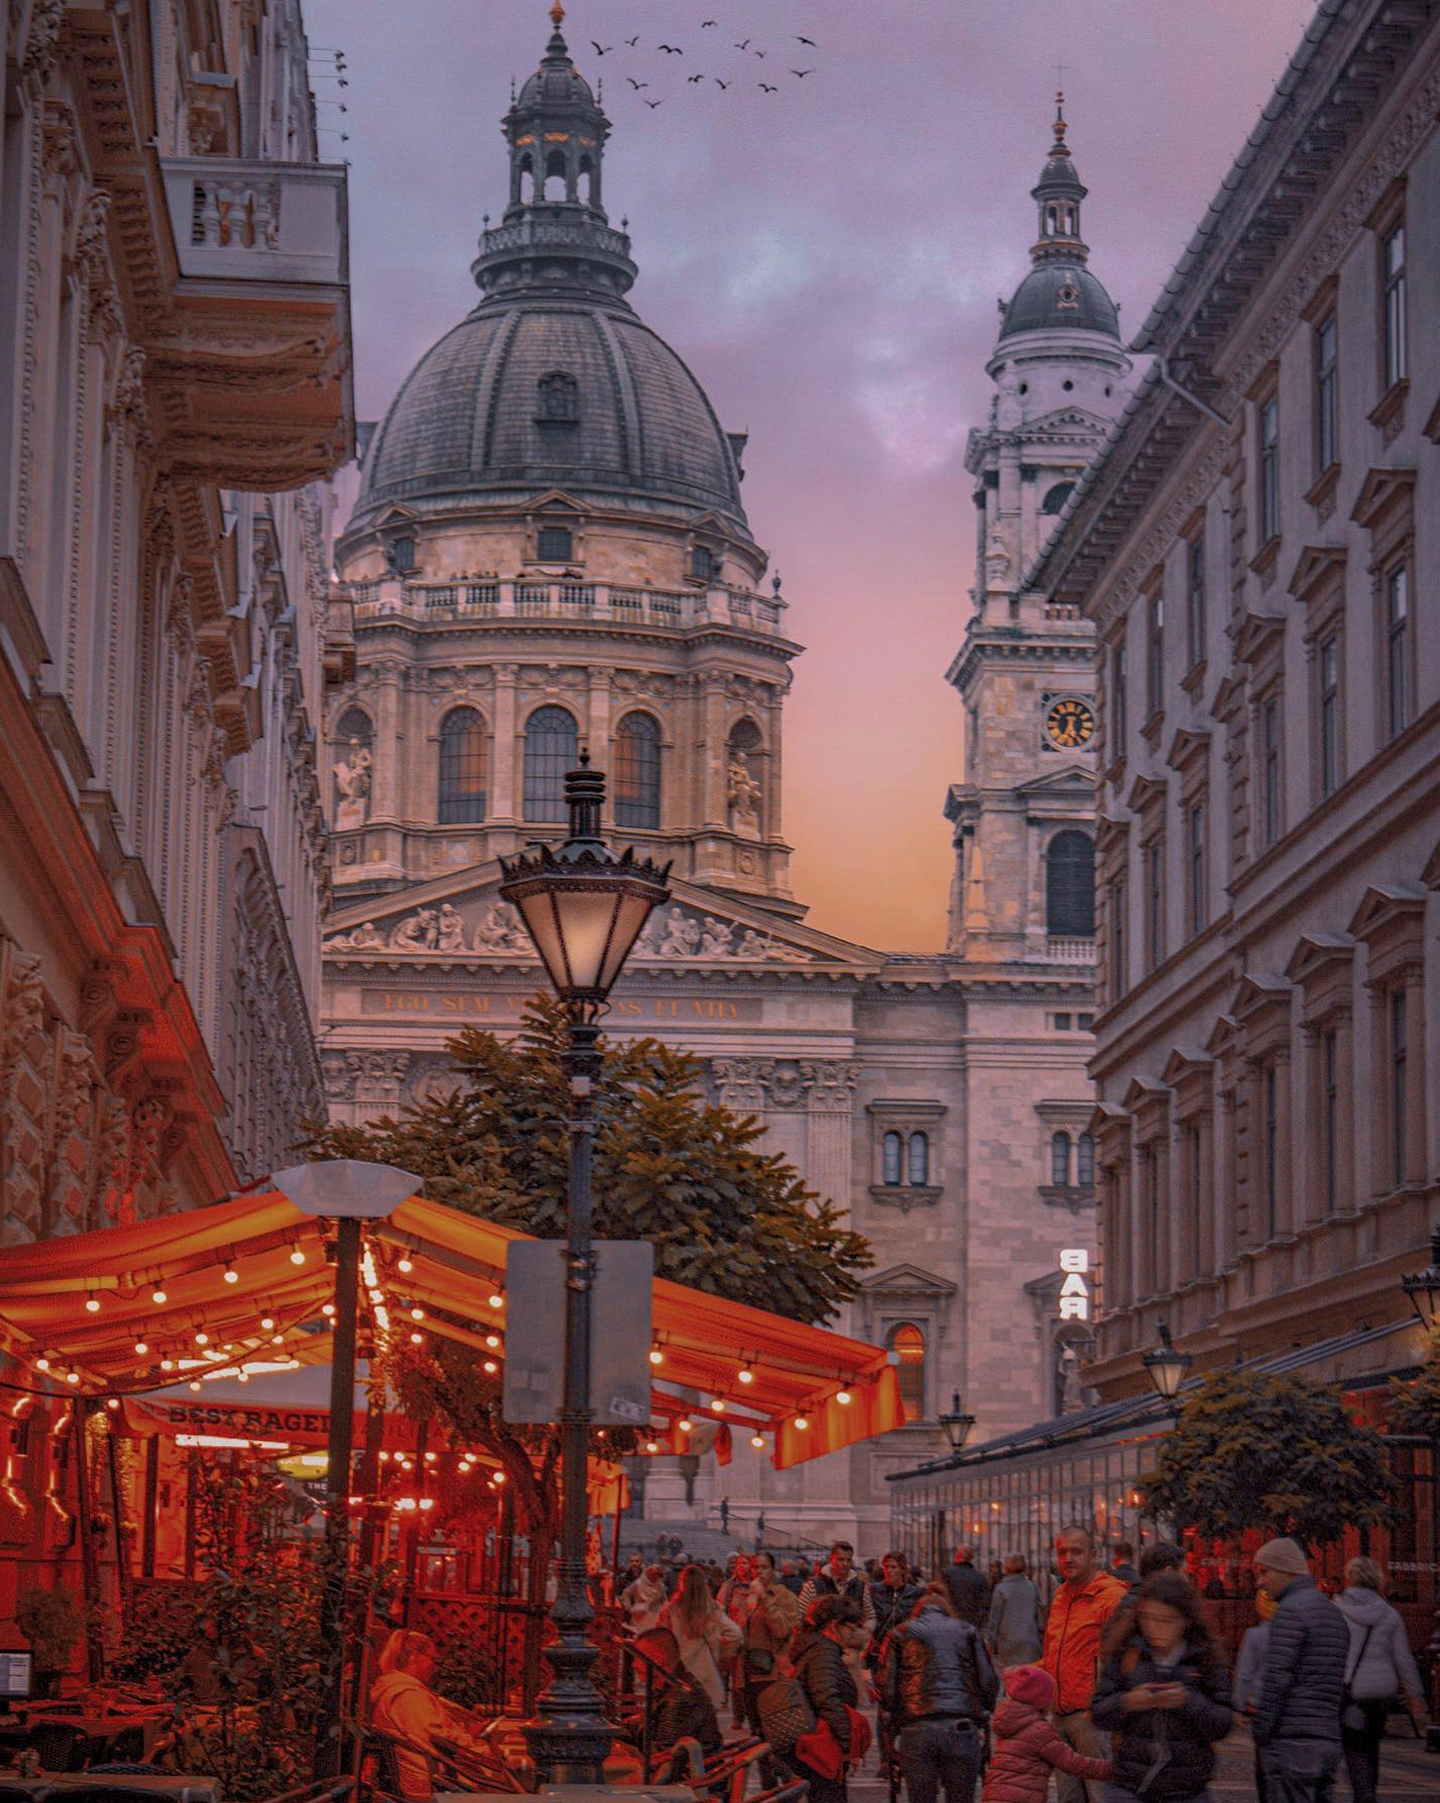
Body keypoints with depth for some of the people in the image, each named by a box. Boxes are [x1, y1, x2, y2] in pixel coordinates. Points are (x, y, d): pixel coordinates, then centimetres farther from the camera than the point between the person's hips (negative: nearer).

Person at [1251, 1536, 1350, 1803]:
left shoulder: (1291, 1611, -9)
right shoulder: (1335, 1615, 19)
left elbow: (1277, 1680, -16)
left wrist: (1259, 1734, -10)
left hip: (1291, 1741, -9)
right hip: (1327, 1742, 9)